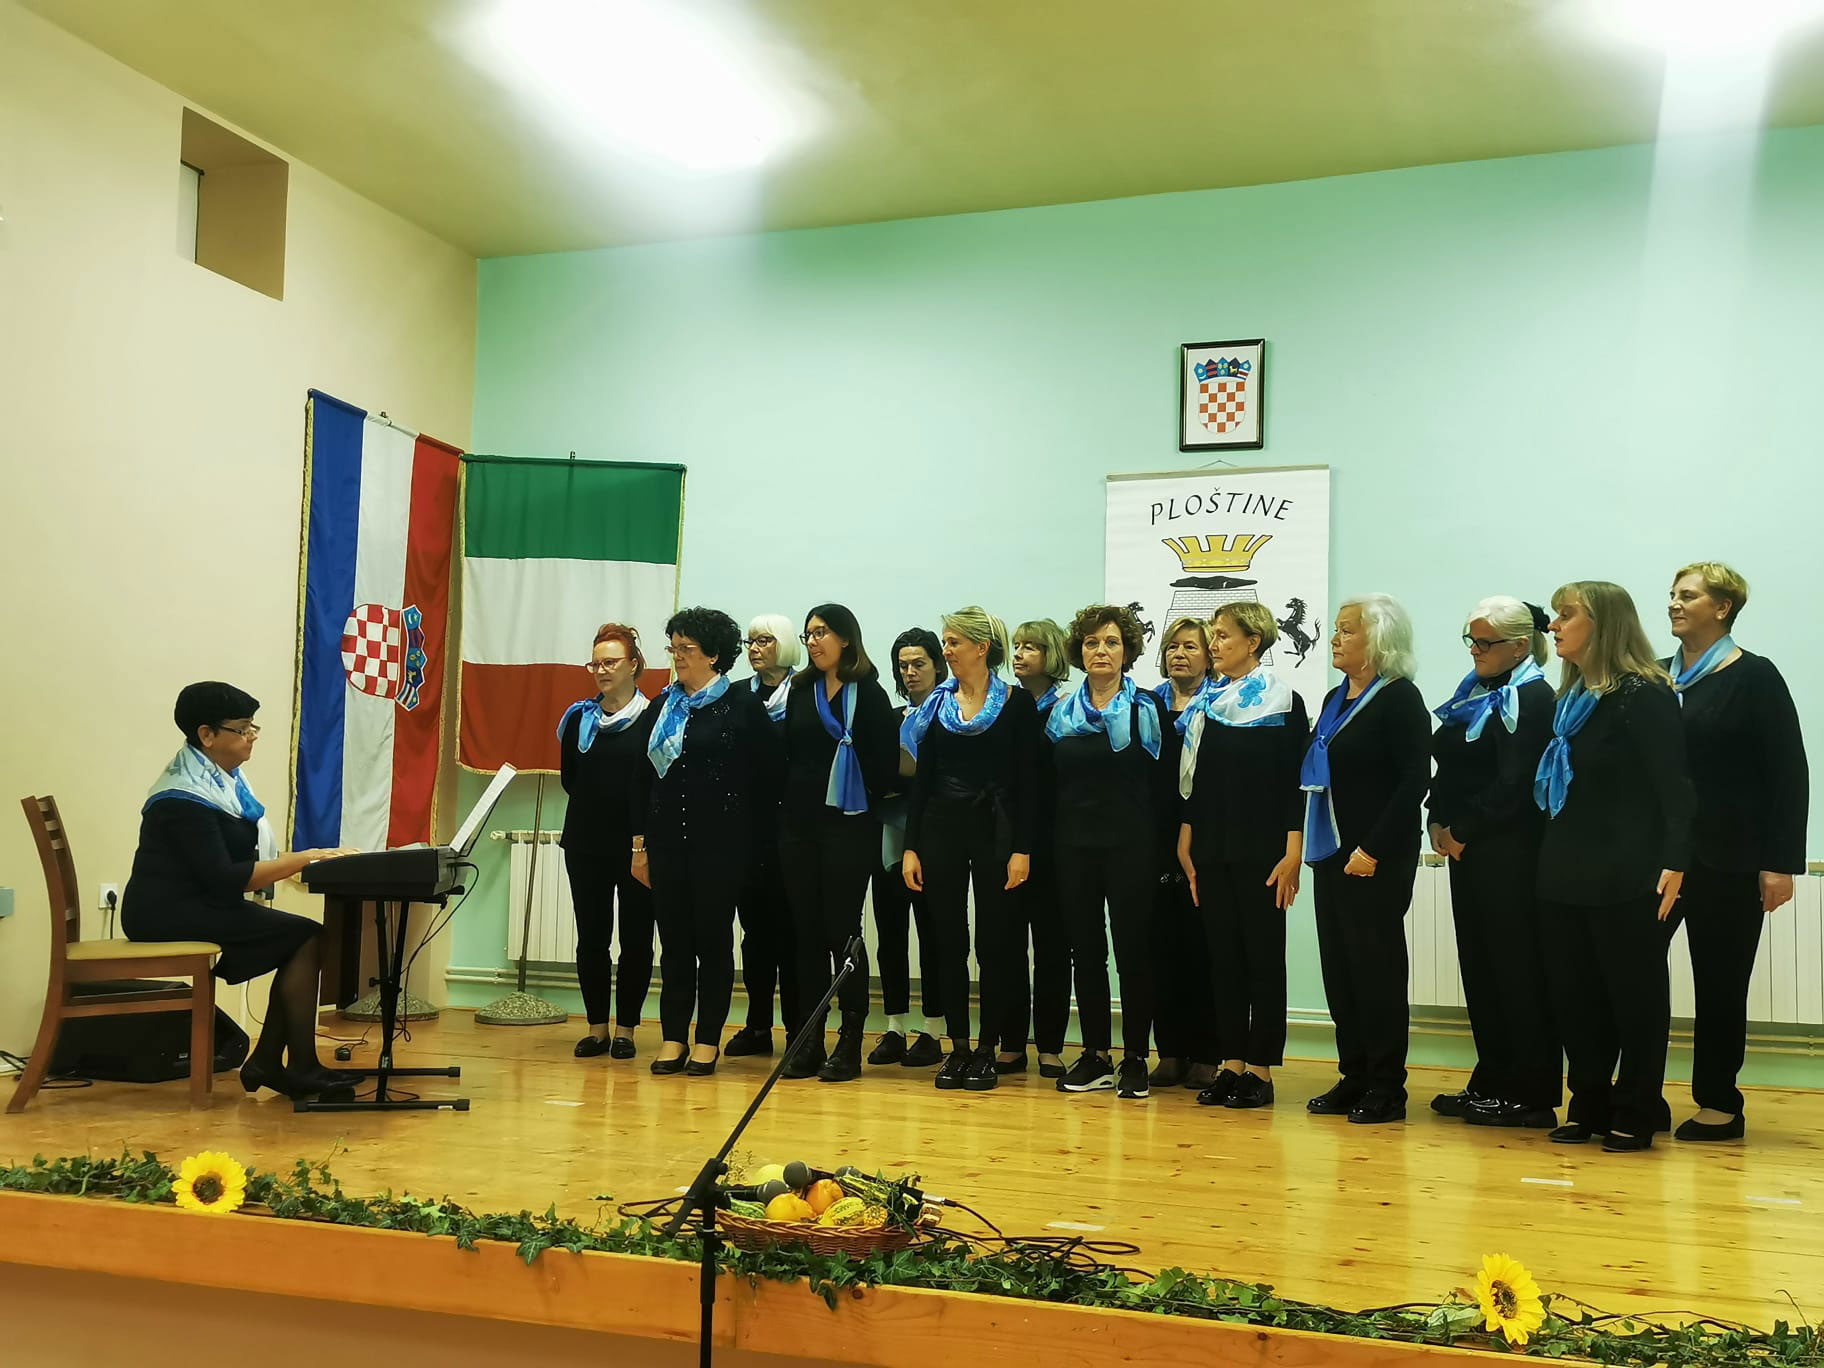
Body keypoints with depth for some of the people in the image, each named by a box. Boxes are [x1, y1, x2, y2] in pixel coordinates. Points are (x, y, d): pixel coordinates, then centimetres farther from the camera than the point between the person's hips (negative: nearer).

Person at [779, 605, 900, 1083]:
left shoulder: (868, 693, -4)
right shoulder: (801, 691, 12)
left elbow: (886, 763, -7)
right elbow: (787, 754, 14)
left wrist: (862, 804, -6)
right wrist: (788, 803, 5)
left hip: (848, 827, -5)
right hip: (798, 824, 5)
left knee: (842, 930, -2)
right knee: (807, 931, 7)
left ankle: (850, 1043, 5)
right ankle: (809, 1040, 13)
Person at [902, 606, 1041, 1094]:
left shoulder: (1017, 703, -2)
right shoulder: (937, 703, 8)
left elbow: (1027, 782, -4)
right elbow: (921, 779, 7)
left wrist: (1022, 849, -11)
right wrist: (911, 846, 1)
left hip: (995, 830, -3)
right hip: (941, 828, 3)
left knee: (993, 943, 2)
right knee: (949, 942, 5)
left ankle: (987, 1050, 11)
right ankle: (958, 1047, 15)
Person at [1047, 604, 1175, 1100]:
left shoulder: (1148, 708, -1)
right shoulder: (1060, 712, 9)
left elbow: (1167, 780, -2)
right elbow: (1048, 780, 13)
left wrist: (1136, 818, -5)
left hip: (1131, 845, -4)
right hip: (1074, 844, 4)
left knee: (1132, 948, -1)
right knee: (1085, 948, 7)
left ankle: (1134, 1058, 8)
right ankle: (1095, 1055, 16)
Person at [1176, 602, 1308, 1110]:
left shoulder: (1283, 701, -3)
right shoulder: (1206, 703, 11)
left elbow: (1295, 780, -7)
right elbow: (1193, 778, 13)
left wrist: (1292, 853, -13)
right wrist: (1186, 843, 7)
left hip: (1262, 848, -5)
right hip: (1212, 848, 5)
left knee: (1263, 957, 1)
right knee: (1223, 956, 6)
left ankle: (1261, 1069, 6)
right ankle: (1230, 1064, 13)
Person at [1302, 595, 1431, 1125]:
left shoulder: (1400, 699, -10)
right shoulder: (1336, 699, 15)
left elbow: (1414, 781, -16)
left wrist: (1373, 850, -19)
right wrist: (1304, 843, 12)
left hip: (1376, 858, -8)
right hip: (1332, 851, 8)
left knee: (1376, 965, -2)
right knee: (1339, 965, 10)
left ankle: (1387, 1087, 8)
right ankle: (1354, 1077, 20)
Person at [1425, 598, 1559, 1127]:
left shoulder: (1530, 698, -10)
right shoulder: (1472, 693, 17)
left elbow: (1513, 786, -18)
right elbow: (1446, 767, 18)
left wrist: (1463, 832, -12)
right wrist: (1438, 822, 3)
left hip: (1510, 854, -9)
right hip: (1467, 849, 9)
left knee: (1516, 970, -4)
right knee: (1478, 966, 12)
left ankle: (1532, 1095, 3)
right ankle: (1490, 1085, 20)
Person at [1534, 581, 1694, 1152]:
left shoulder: (1644, 695, -10)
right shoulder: (1571, 699, 13)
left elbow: (1674, 787, -15)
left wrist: (1674, 863, -22)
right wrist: (1552, 857, 14)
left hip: (1626, 877, -8)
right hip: (1567, 873, 8)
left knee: (1634, 993, 4)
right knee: (1573, 992, 10)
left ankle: (1636, 1113, 14)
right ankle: (1589, 1104, 21)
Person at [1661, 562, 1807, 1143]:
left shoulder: (1754, 677, -5)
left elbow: (1789, 774, -7)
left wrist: (1780, 863, -12)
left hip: (1727, 859, -4)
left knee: (1720, 982, 4)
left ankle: (1720, 1106, 17)